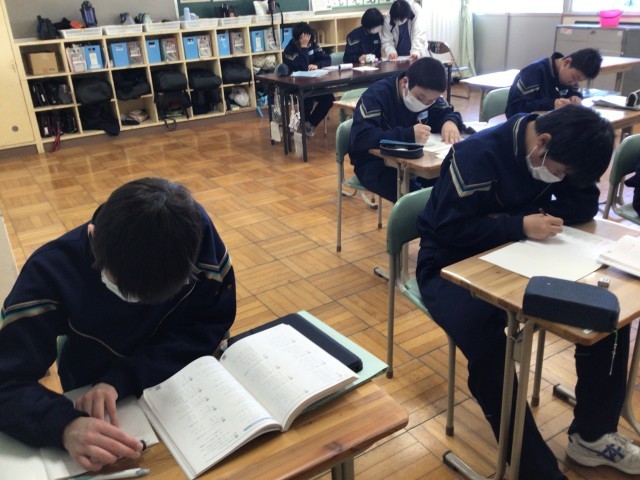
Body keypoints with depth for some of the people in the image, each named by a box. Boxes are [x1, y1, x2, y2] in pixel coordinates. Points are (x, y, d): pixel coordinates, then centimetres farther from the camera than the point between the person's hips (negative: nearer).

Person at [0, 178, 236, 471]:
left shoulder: (195, 231, -22)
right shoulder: (51, 271, -24)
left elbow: (210, 323, -15)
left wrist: (121, 378, -26)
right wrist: (64, 425, -43)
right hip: (97, 404, -1)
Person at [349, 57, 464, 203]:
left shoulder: (428, 94, -1)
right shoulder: (377, 95, -21)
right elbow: (359, 139, -33)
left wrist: (450, 122, -15)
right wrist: (408, 135, -40)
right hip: (375, 164, -6)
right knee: (416, 195, -34)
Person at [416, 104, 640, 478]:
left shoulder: (557, 155, -1)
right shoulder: (477, 155, -23)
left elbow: (584, 206, -3)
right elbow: (450, 229, -26)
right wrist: (519, 224, -31)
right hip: (452, 265, -6)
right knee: (488, 350, -34)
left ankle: (592, 435, 6)